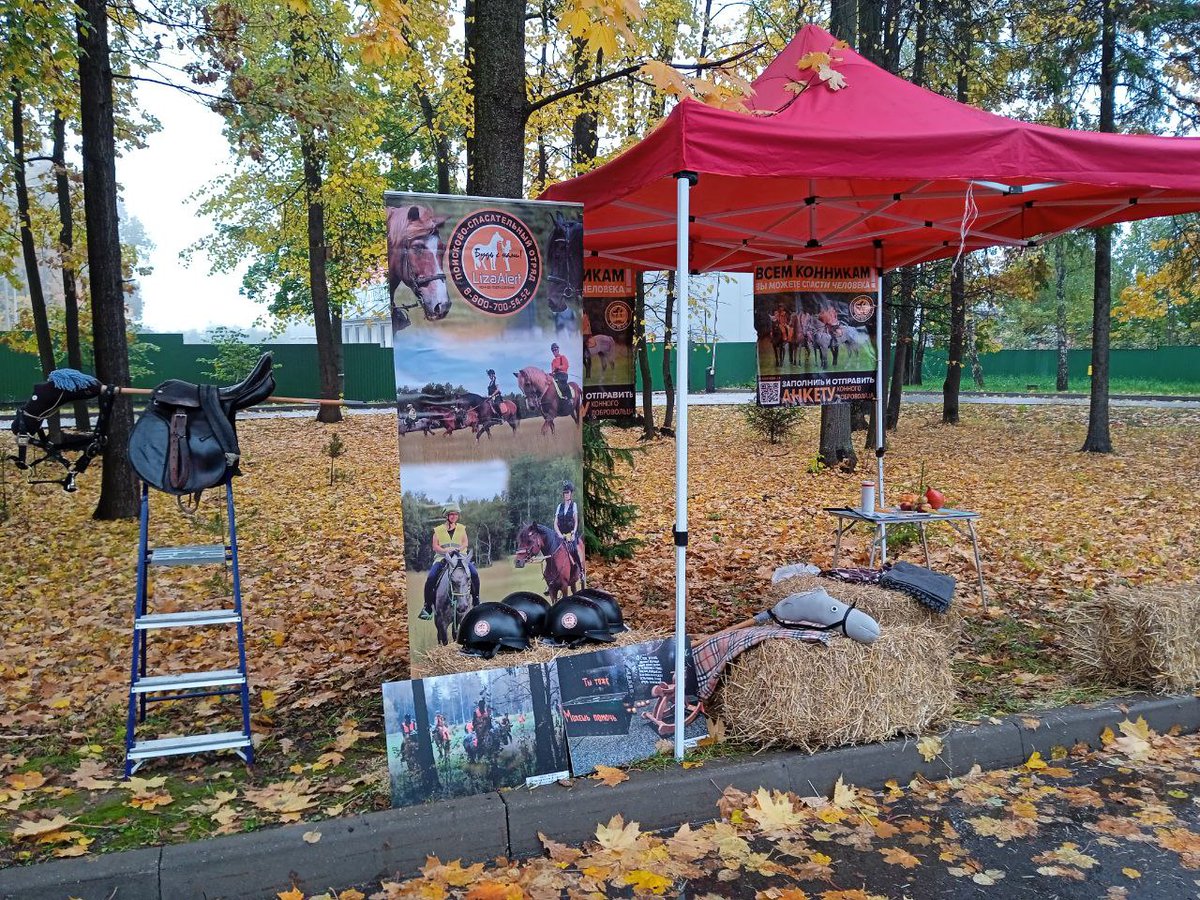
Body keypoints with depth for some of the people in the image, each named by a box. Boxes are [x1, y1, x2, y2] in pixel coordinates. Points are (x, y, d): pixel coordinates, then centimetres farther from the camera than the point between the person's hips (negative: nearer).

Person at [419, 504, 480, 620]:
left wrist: (458, 549, -17)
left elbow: (466, 543, 4)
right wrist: (446, 551, -15)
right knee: (431, 578, -24)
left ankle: (476, 601, -11)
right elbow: (435, 546, 3)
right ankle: (427, 606, -12)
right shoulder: (438, 530, 12)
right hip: (442, 557, 0)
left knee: (474, 574, -25)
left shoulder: (461, 528, 15)